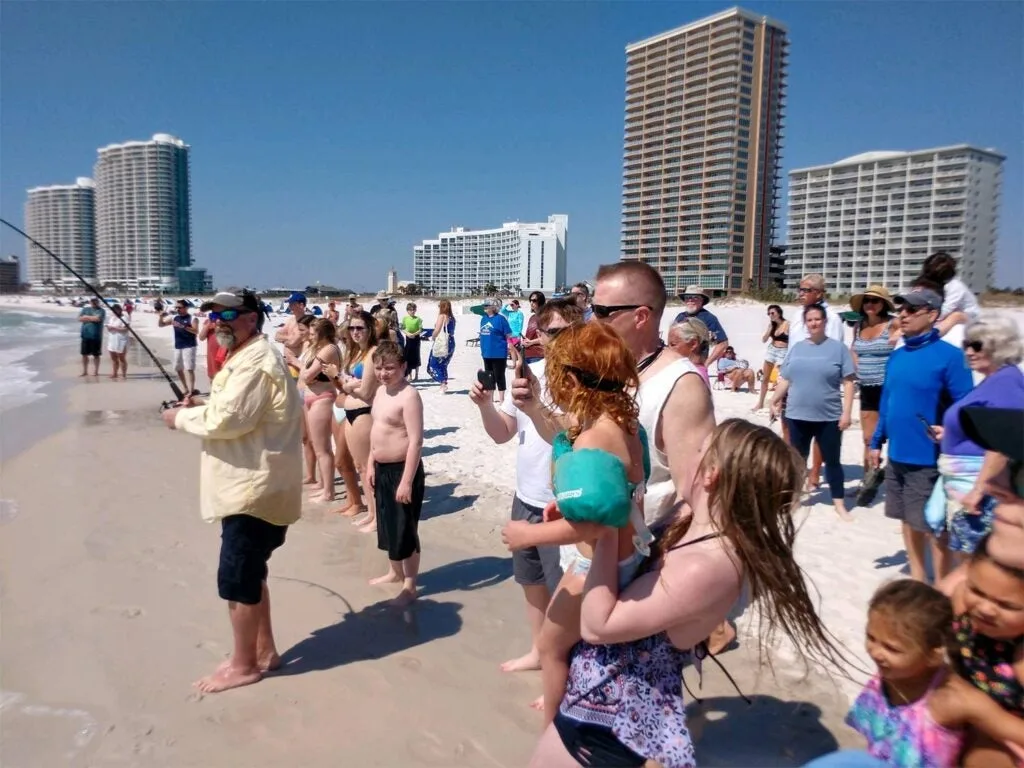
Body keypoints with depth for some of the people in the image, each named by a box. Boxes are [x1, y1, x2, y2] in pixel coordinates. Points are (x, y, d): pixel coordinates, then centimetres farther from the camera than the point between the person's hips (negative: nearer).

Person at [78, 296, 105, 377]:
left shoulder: (101, 311, -3)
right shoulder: (85, 309, 11)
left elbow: (97, 318, -20)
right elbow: (80, 319, -1)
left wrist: (86, 317, -5)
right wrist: (92, 318, -12)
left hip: (96, 336, -4)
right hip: (85, 335, 4)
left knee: (96, 355, 4)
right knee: (84, 354, 10)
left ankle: (96, 371, 14)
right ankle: (85, 371, 21)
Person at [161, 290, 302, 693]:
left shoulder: (256, 361, -18)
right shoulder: (246, 358, 17)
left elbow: (226, 420, -25)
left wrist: (182, 416, -8)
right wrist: (200, 408, 7)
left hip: (254, 490, -11)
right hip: (250, 487, 11)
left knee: (236, 577, -1)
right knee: (249, 573, 19)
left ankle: (244, 665, 15)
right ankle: (263, 651, 32)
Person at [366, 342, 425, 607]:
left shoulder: (409, 396, -20)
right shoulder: (381, 390, 8)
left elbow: (416, 441, -23)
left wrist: (407, 481, -25)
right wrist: (371, 464, 15)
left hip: (402, 469, -9)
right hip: (382, 469, 9)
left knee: (405, 530, 2)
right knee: (387, 525, 22)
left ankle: (409, 586, 17)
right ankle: (395, 572, 41)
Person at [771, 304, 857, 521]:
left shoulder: (838, 348, -3)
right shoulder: (797, 348, 8)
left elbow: (848, 382, -5)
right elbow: (785, 379, 11)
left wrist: (847, 412, -10)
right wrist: (775, 400, 6)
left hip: (829, 417, -3)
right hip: (797, 415, 3)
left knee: (832, 461, 5)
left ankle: (839, 504, 14)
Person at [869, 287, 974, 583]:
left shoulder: (948, 356, -14)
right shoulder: (897, 356, 8)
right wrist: (877, 442, 15)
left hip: (928, 459, -7)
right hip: (897, 456, 7)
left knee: (933, 526, 5)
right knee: (909, 521, 18)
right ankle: (916, 579, 33)